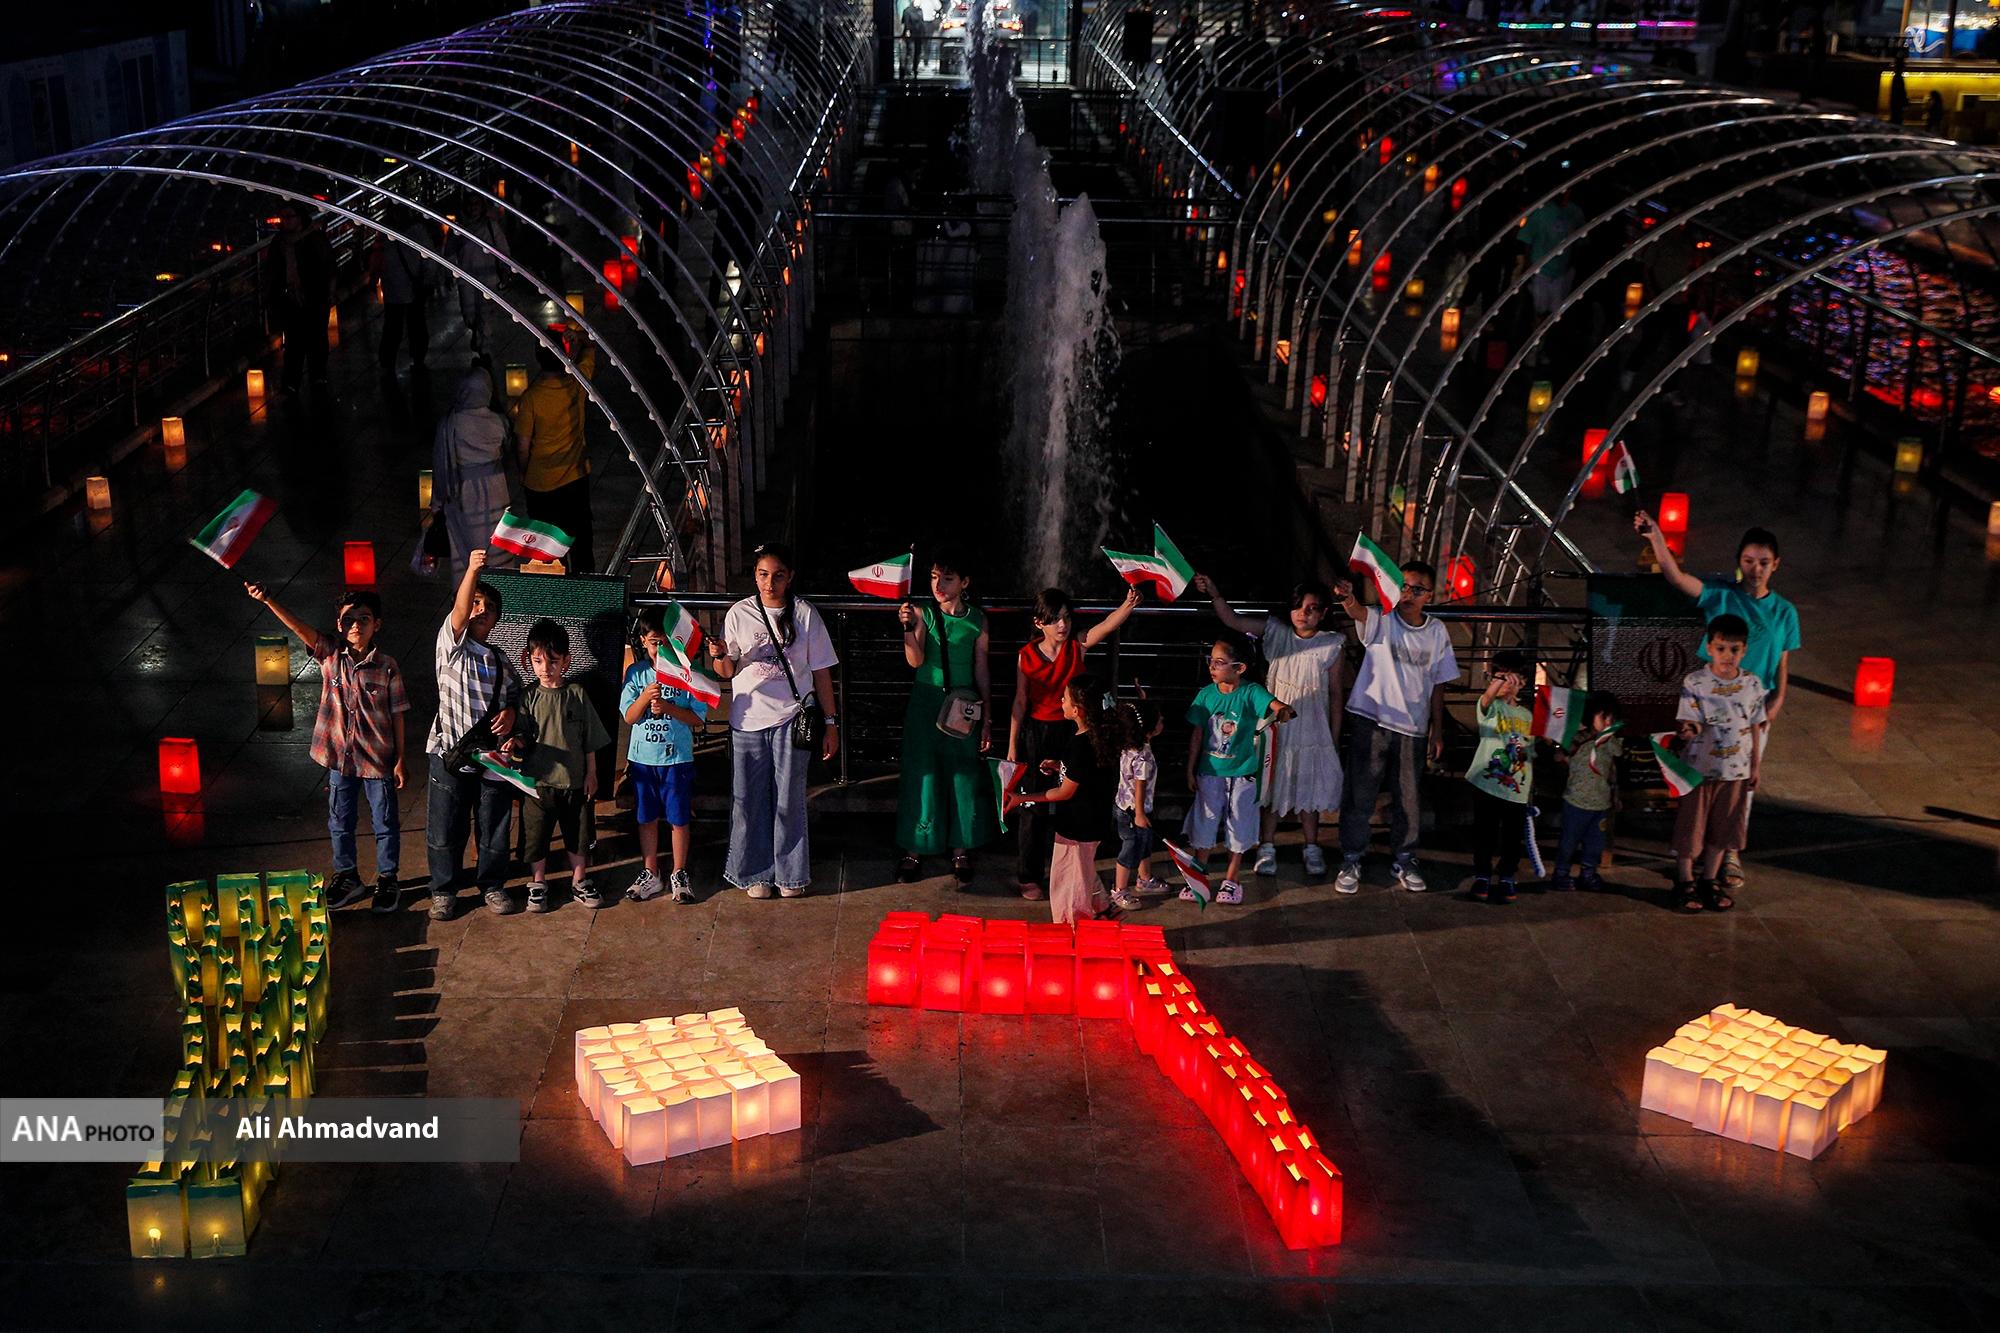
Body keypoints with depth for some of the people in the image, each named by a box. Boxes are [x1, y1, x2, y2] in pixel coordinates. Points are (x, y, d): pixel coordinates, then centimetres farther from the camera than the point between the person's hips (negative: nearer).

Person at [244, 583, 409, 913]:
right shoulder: (330, 654, -5)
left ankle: (387, 879, 27)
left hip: (378, 759, -2)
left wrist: (399, 760, -4)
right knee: (340, 822, 15)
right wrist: (267, 601, -36)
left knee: (386, 823, 9)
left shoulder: (387, 666, -9)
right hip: (340, 756, 2)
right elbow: (299, 628, -20)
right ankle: (347, 876, 33)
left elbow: (397, 715, -5)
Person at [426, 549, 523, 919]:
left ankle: (492, 886, 29)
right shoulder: (452, 645, -1)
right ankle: (443, 891, 21)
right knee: (445, 831, 5)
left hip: (493, 756, 4)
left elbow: (514, 694, 24)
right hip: (451, 755, -4)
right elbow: (459, 612, -18)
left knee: (494, 831, 10)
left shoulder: (501, 662, 13)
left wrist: (510, 712, 0)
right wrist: (472, 570, -32)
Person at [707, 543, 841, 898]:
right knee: (749, 799, 6)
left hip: (791, 718, -1)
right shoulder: (739, 614, 1)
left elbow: (821, 672, 3)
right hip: (747, 720, 1)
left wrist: (831, 723, 1)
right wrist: (719, 656, -17)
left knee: (789, 799, 4)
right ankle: (756, 873, 19)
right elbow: (727, 672, 6)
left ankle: (790, 873, 18)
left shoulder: (804, 614, -1)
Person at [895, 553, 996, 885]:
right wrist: (908, 628, -32)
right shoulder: (924, 615, -4)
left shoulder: (977, 620, 1)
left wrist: (987, 719, 6)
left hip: (963, 708, 1)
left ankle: (960, 852, 18)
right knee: (921, 775, 2)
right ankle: (913, 852, 12)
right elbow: (916, 661, -14)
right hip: (926, 703, -1)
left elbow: (982, 671, 6)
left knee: (963, 776, 5)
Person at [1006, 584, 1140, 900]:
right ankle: (1029, 876, 16)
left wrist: (1129, 604, -44)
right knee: (1033, 806, 6)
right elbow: (1020, 702, -1)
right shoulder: (1027, 656, -6)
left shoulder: (1078, 647, -6)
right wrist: (1012, 745, 1)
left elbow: (1107, 626, -24)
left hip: (1070, 732, 1)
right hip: (1036, 734, -1)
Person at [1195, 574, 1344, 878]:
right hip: (1275, 729, 1)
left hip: (1312, 731, -1)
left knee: (1309, 790, 11)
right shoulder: (1276, 631, -3)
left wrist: (1334, 739, -1)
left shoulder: (1331, 646, -8)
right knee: (1271, 788, 10)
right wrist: (1214, 594, -24)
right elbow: (1232, 621, -7)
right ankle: (1266, 849, 23)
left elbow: (1335, 695, -2)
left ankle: (1312, 849, 28)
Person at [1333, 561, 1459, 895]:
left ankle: (1403, 861, 27)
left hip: (1413, 729, 3)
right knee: (1359, 796, 2)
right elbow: (1358, 612, -32)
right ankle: (1350, 862, 13)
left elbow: (1438, 684, 10)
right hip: (1370, 722, -3)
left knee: (1407, 799, 12)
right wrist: (1347, 598, -56)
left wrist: (1437, 730, 9)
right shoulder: (1381, 619, -7)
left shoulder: (1437, 631, 4)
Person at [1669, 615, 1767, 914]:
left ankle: (1709, 881, 30)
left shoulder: (1752, 684, -2)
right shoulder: (1694, 682, -14)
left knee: (1722, 828, 14)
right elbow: (1691, 722, -15)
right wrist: (1689, 730, -39)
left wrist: (1756, 766, 10)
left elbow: (1755, 727, 6)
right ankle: (1685, 882, 23)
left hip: (1736, 770, 3)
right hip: (1698, 768, -3)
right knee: (1690, 827, 7)